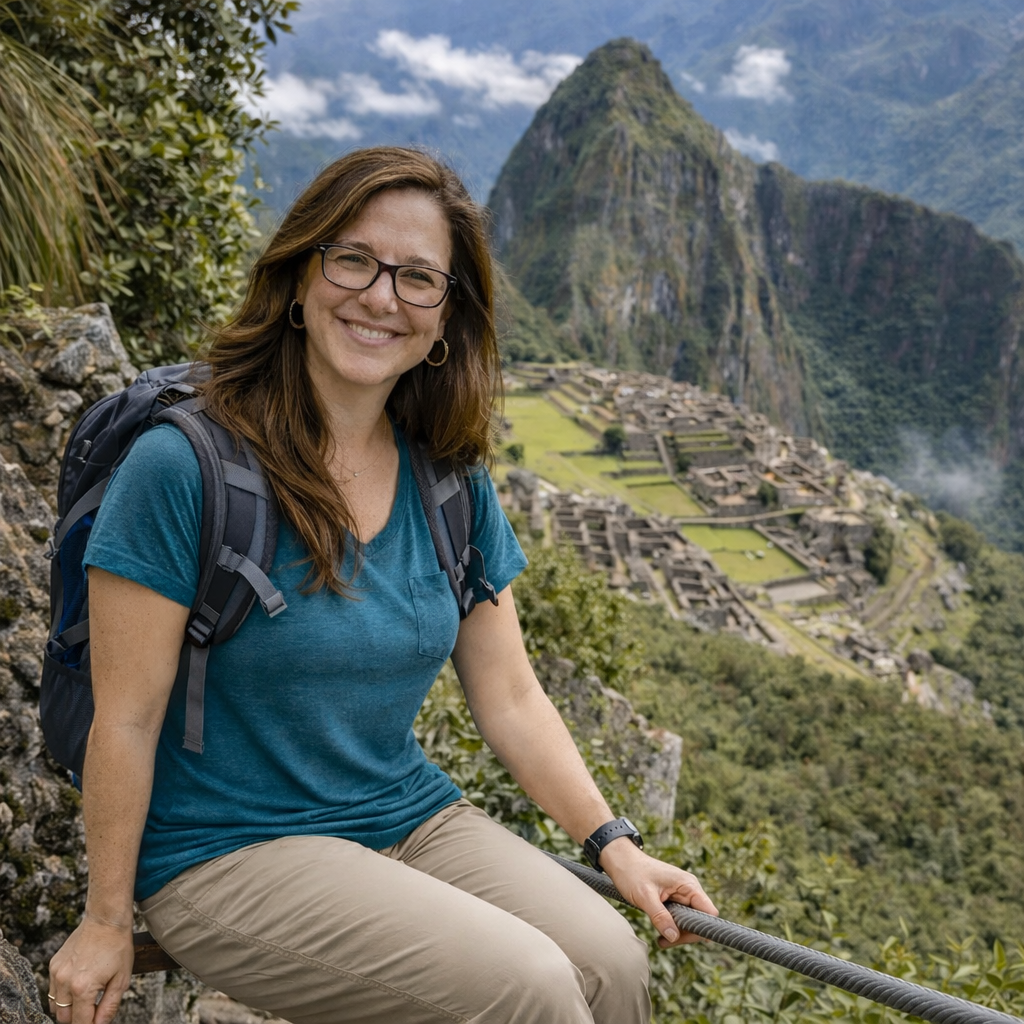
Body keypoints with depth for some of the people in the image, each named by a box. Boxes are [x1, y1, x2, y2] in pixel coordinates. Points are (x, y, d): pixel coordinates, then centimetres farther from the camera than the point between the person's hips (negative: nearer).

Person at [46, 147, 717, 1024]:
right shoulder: (183, 467, -16)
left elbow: (511, 699, 5)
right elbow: (126, 721, -11)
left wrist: (611, 843, -4)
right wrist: (107, 920, -4)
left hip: (412, 818, 5)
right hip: (227, 853, -5)